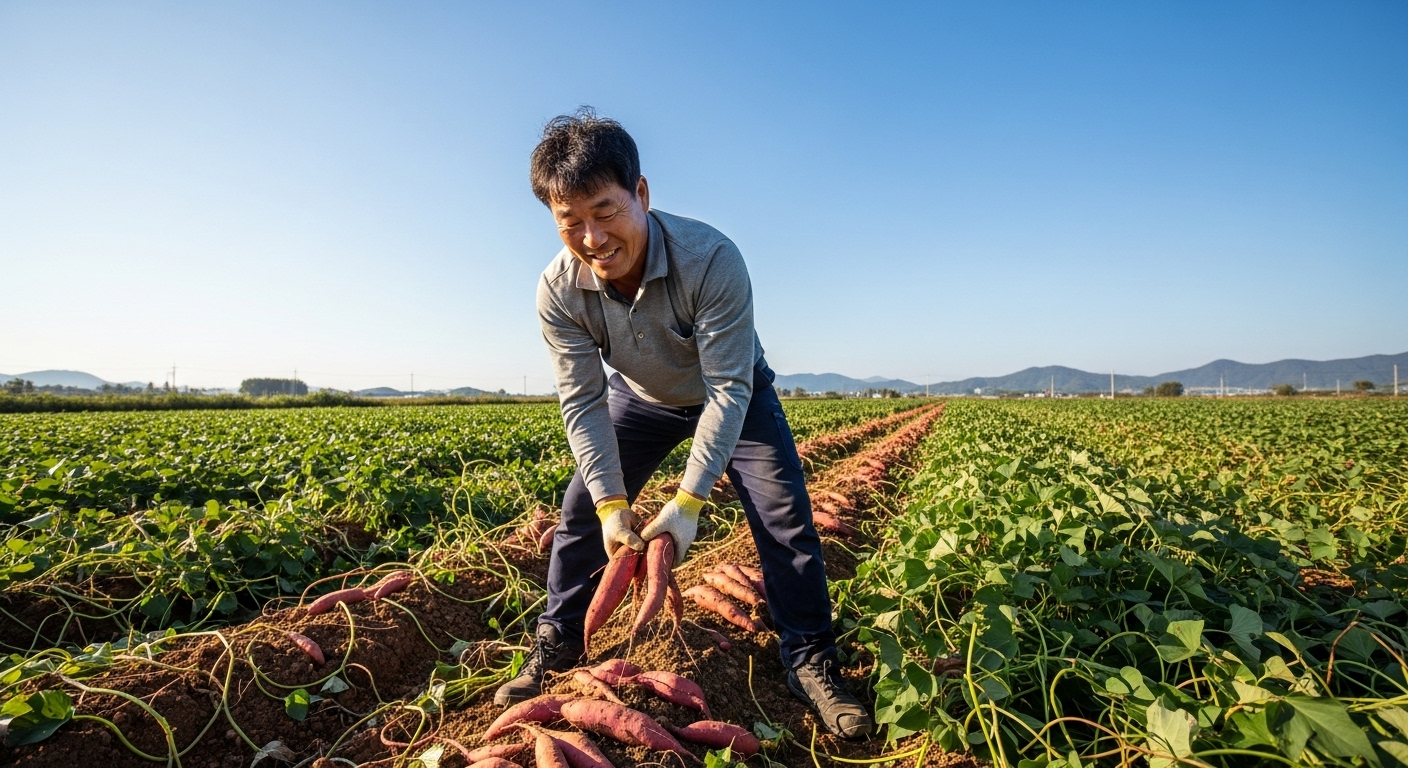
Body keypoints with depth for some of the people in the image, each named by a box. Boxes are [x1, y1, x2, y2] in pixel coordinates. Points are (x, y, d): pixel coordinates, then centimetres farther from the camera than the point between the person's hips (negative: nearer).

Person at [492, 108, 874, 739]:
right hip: (642, 400, 3)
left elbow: (729, 390, -35)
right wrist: (612, 503, -28)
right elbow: (583, 402, -21)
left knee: (785, 516, -12)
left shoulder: (711, 259, -38)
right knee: (581, 511, 0)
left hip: (733, 396, -2)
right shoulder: (558, 290, -27)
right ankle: (555, 648, 21)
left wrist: (688, 501, -36)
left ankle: (811, 663, 7)